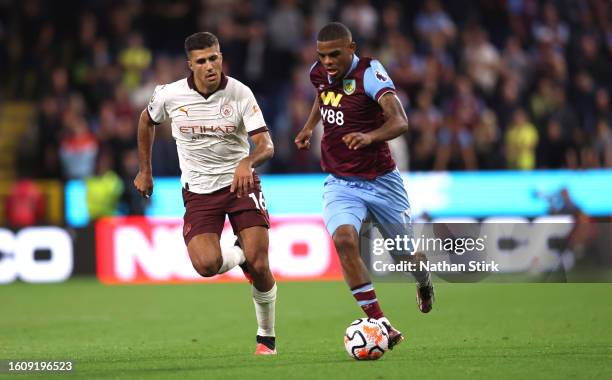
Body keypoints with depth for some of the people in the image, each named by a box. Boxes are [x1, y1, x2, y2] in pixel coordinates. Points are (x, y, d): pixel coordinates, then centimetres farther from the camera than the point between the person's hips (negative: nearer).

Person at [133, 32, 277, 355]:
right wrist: (144, 170, 18)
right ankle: (242, 254, 14)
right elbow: (147, 120, 14)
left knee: (259, 266, -11)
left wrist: (247, 162, -41)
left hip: (240, 183, -1)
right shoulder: (170, 95, -9)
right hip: (198, 191, 1)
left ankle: (267, 338, 13)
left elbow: (266, 145, -19)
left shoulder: (240, 93, -13)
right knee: (206, 264, -23)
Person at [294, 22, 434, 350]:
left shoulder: (369, 73, -19)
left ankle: (424, 284, 53)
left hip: (381, 181, -3)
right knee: (344, 240, -27)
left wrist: (369, 136, -52)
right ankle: (381, 325, -24)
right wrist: (310, 125, 14)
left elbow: (399, 121, -34)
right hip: (340, 184, 3)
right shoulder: (319, 73, -2)